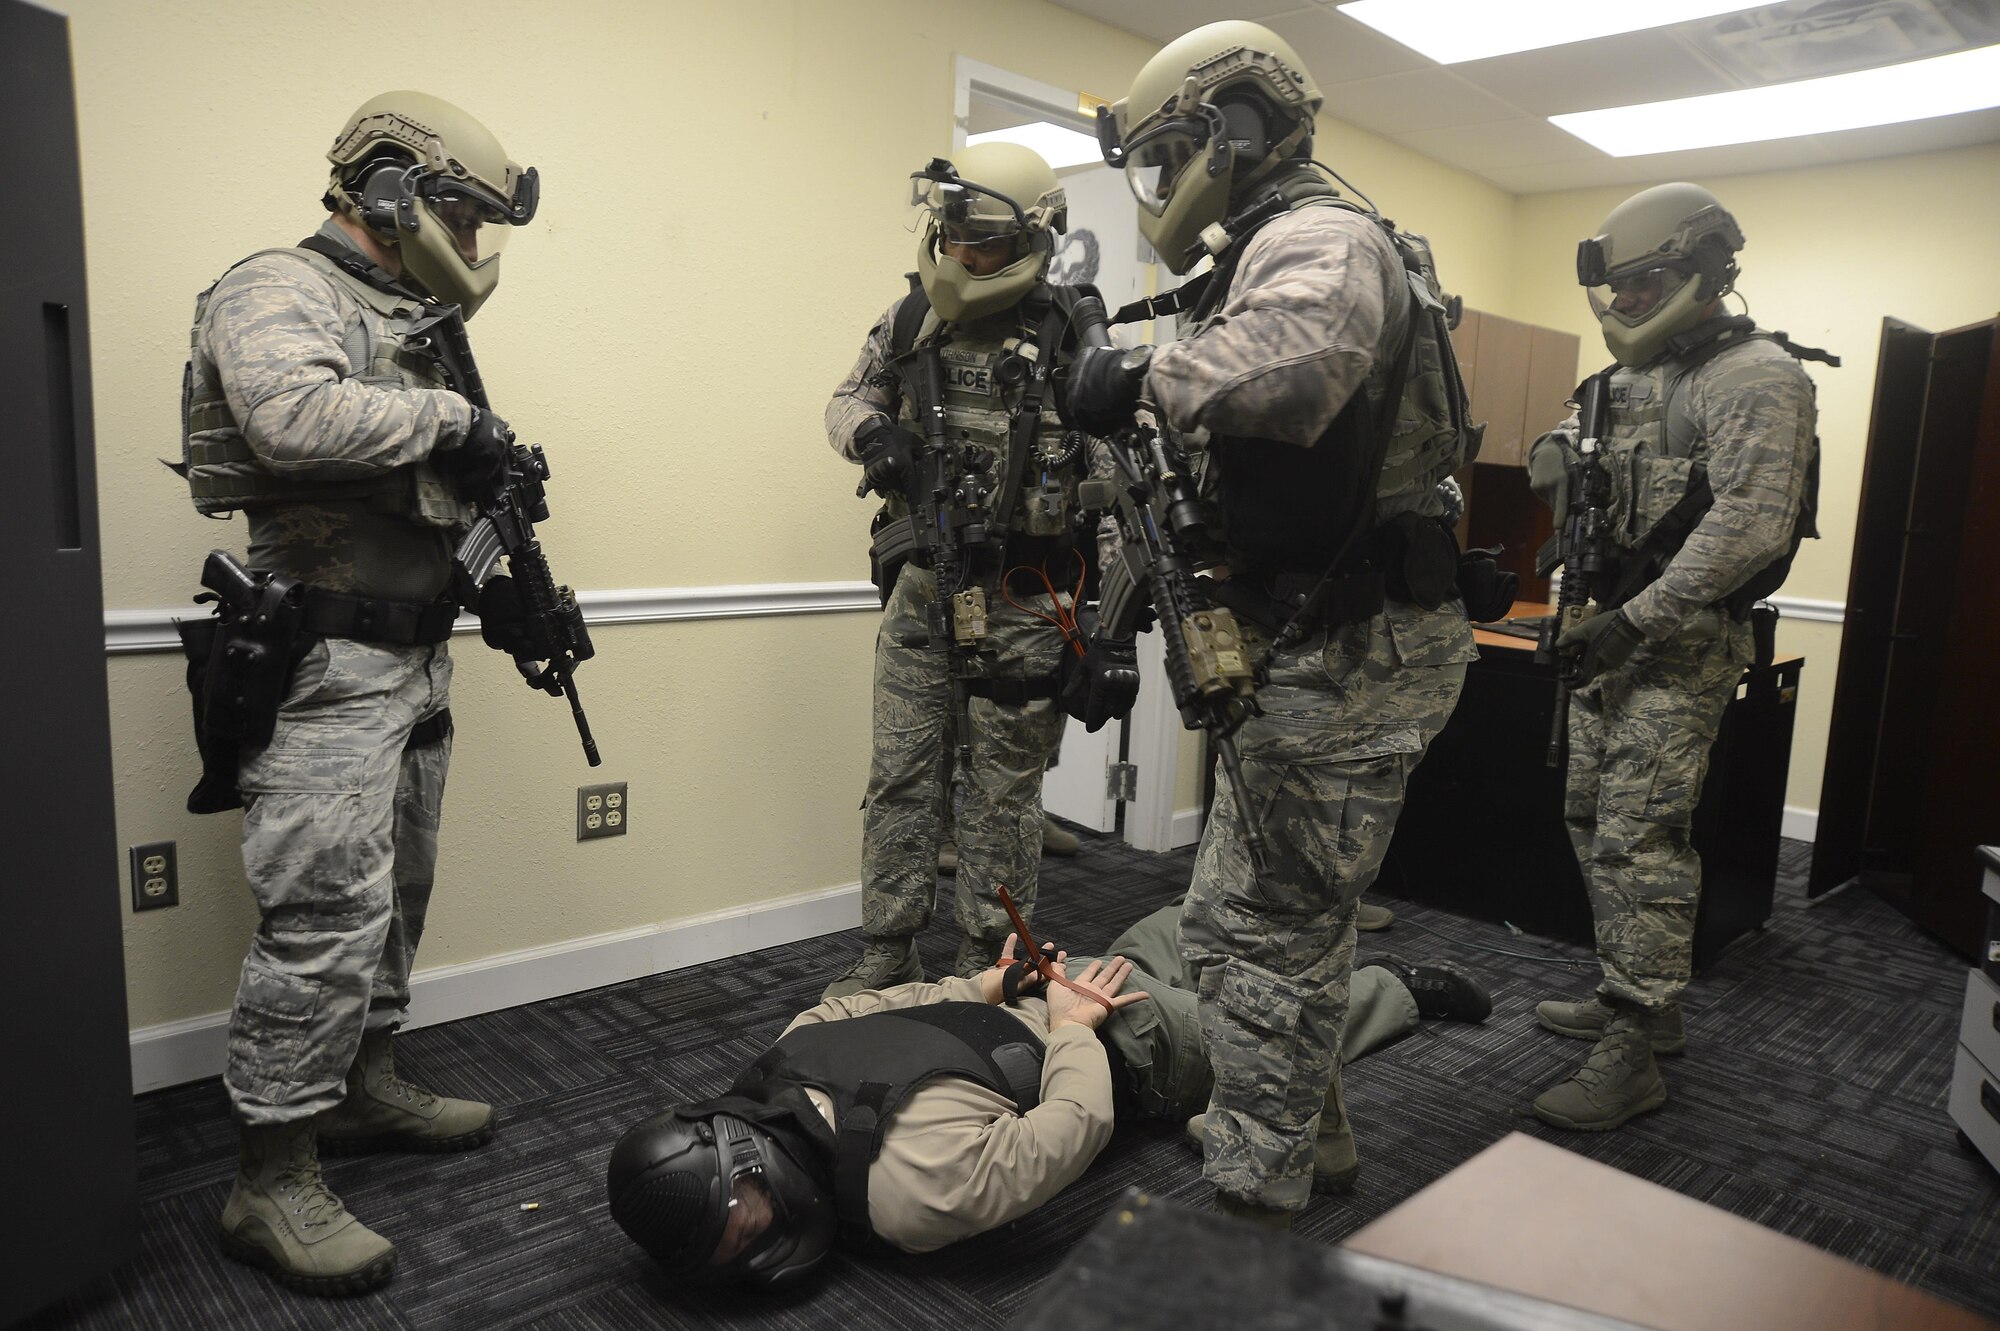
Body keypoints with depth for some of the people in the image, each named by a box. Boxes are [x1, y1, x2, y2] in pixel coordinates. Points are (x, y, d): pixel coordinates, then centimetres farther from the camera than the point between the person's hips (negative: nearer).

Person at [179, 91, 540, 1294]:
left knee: (397, 890, 17)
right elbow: (296, 415, -31)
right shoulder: (276, 293, -9)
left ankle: (365, 1082, 34)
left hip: (415, 659, 9)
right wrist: (447, 416, -19)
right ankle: (274, 1183, 4)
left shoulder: (407, 319, 17)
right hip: (328, 667, -9)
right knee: (329, 914, -8)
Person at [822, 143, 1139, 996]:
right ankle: (888, 956, 25)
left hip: (1022, 606, -4)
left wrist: (1115, 635, -12)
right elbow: (850, 398, 21)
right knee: (900, 778, 10)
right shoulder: (911, 321, 5)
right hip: (921, 592, 5)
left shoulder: (1073, 342, -10)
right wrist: (869, 432, -5)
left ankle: (990, 970, 23)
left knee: (1002, 792, 7)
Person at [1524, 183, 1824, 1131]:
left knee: (1640, 839, -11)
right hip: (1615, 633, 10)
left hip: (1681, 646, -10)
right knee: (1592, 819, 15)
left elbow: (1751, 526, -23)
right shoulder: (1638, 374, 15)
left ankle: (1632, 1057, -3)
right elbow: (1572, 432, 31)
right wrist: (1559, 449, 5)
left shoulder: (1754, 376, -13)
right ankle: (1637, 1000, 29)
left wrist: (1638, 621, -24)